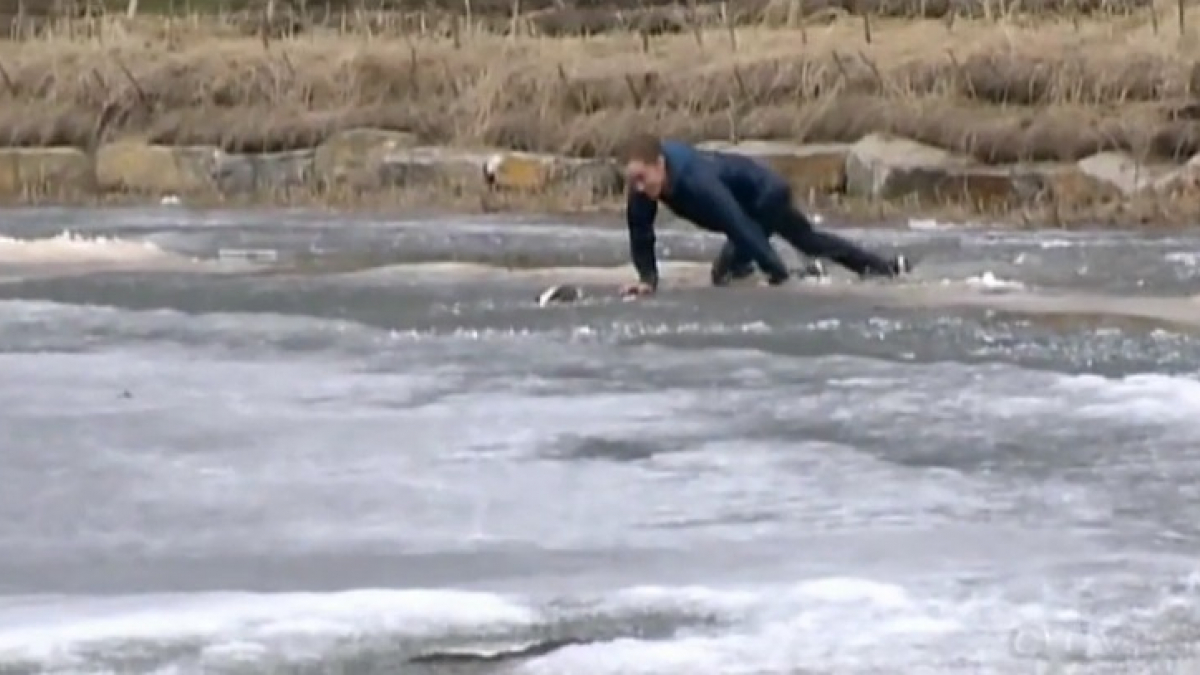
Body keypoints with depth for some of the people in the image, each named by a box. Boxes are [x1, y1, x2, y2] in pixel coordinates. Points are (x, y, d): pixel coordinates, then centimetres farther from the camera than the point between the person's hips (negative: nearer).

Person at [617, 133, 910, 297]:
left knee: (727, 269, -19)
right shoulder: (642, 187, -25)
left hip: (766, 192, -9)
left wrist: (778, 274, -41)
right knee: (809, 241, 28)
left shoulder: (698, 180, -47)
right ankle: (885, 266, 45)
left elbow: (741, 227, -44)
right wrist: (648, 278, -21)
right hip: (752, 202, 9)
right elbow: (640, 234, -12)